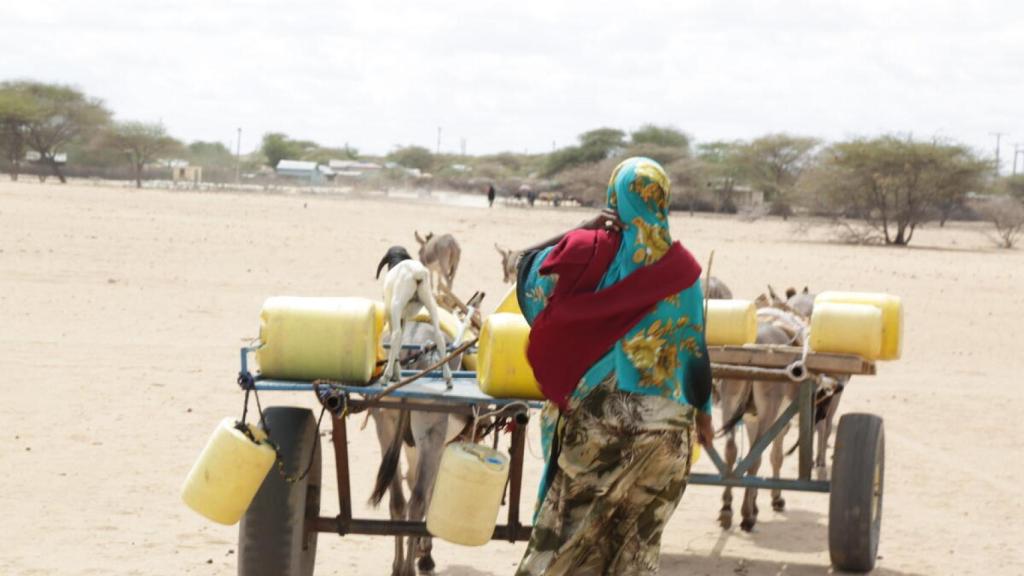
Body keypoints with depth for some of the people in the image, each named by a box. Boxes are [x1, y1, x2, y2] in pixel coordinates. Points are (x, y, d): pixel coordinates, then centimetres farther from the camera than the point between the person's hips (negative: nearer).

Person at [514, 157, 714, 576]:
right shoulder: (682, 268, 0)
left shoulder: (593, 251, -6)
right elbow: (696, 347, 5)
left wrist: (583, 229, 6)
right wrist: (703, 409, 17)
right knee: (638, 541, 9)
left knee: (567, 526, 6)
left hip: (596, 413, -1)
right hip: (664, 422, 1)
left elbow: (529, 265, 6)